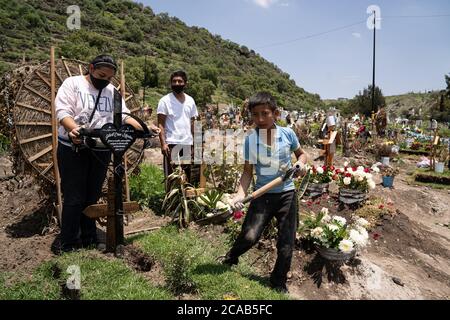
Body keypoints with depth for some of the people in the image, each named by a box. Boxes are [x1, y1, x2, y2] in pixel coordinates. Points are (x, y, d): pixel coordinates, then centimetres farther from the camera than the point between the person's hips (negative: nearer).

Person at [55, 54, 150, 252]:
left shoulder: (112, 91, 13)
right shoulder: (72, 83, -1)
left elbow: (124, 116, 7)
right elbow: (62, 111, -12)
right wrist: (73, 128, -33)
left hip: (101, 151, 5)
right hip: (73, 149, -4)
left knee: (92, 197, 11)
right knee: (74, 198, -3)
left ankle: (89, 240, 23)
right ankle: (69, 246, 8)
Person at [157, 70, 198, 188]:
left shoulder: (190, 101, 12)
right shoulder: (165, 100, -1)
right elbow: (161, 124, -5)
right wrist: (163, 143, -17)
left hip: (187, 143, 4)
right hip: (172, 143, -4)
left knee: (187, 175, 10)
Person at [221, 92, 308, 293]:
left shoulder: (287, 134, -7)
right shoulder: (250, 140, -8)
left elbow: (301, 153, 11)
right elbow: (248, 171, -3)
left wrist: (301, 165, -11)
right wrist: (241, 194, -17)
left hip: (287, 193, 1)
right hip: (262, 194, -1)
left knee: (286, 244, 8)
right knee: (250, 236, -14)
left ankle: (279, 284, 32)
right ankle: (231, 258, 22)